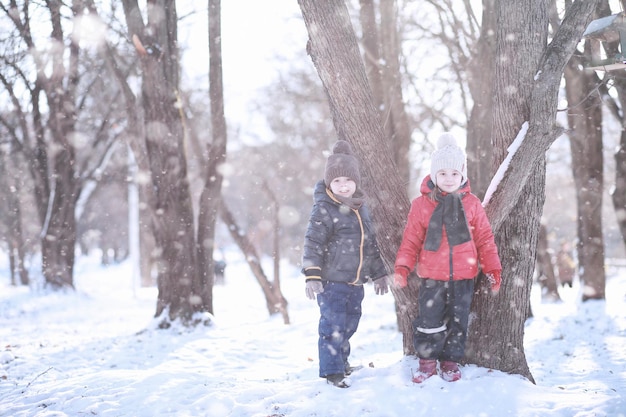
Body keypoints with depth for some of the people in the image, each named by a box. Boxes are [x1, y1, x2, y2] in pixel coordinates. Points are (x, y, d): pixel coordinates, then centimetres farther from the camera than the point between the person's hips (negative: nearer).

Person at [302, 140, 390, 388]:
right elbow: (313, 244, -15)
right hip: (331, 281, -7)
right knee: (333, 325, -6)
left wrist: (379, 273, 22)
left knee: (349, 324, 16)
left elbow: (371, 244, 20)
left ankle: (341, 358, 35)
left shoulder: (360, 209, 12)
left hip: (355, 281, 7)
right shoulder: (323, 210, -11)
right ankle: (332, 371, 3)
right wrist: (311, 275, -24)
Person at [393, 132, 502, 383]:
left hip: (463, 277, 1)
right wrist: (402, 267, -10)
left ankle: (450, 362, 24)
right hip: (431, 278, -1)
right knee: (429, 322, 2)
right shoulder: (421, 204, -1)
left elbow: (484, 239, 6)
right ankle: (427, 362, 18)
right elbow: (411, 240, 0)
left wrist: (493, 269, 3)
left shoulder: (471, 204, 2)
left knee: (457, 322, 10)